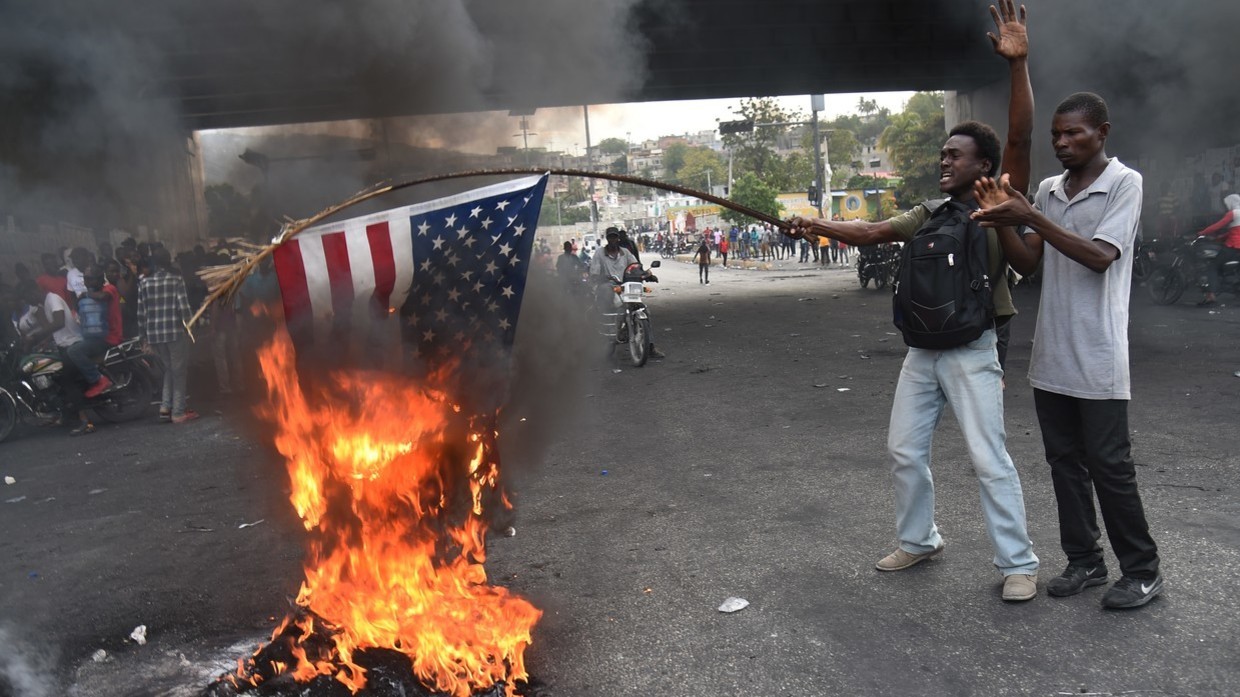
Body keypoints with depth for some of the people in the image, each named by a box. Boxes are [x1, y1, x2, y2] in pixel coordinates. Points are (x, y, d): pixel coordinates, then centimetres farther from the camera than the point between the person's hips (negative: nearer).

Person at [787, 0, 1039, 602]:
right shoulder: (928, 215, 10)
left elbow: (1021, 137, -18)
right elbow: (872, 232, 7)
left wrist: (1018, 65, -26)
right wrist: (819, 226, -7)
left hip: (971, 351, -6)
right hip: (922, 350, 7)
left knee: (989, 459, -4)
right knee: (904, 449, 13)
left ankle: (1019, 564, 10)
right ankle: (918, 540, 30)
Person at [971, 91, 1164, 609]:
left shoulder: (1124, 183, -6)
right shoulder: (1047, 190, 11)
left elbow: (1100, 256, -18)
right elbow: (1029, 264, 8)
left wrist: (1031, 218, -23)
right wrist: (1002, 221, -8)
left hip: (1098, 357, -6)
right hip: (1050, 354, 6)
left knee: (1109, 464, -1)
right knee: (1065, 461, 11)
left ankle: (1142, 570, 15)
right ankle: (1084, 560, 24)